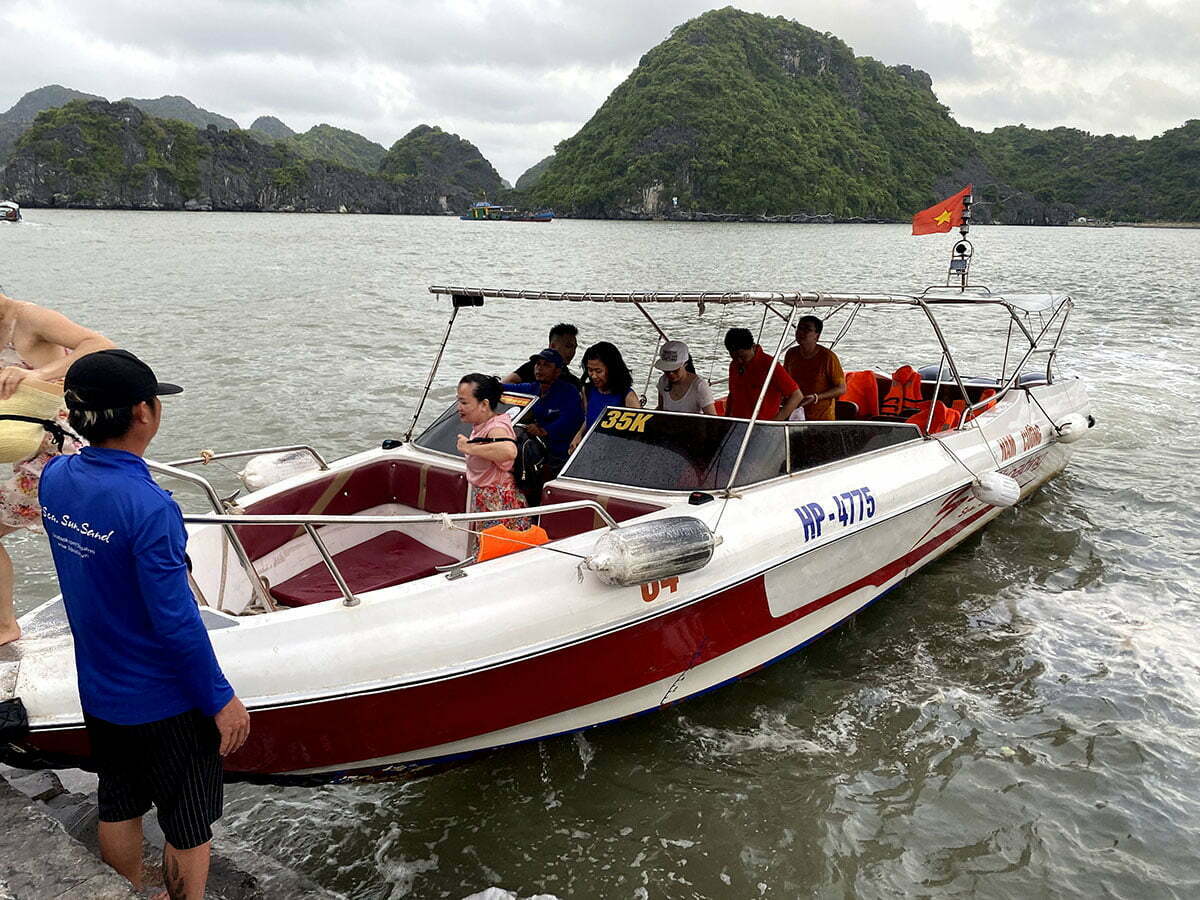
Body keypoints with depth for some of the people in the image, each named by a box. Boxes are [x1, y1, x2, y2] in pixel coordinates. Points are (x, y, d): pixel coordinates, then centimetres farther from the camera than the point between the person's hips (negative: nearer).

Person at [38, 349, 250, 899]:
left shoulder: (55, 478, -7)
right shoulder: (149, 507, -30)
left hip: (98, 693, 8)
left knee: (118, 809, 24)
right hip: (164, 703, -8)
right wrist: (221, 699, -15)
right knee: (189, 828, 12)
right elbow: (176, 621, -26)